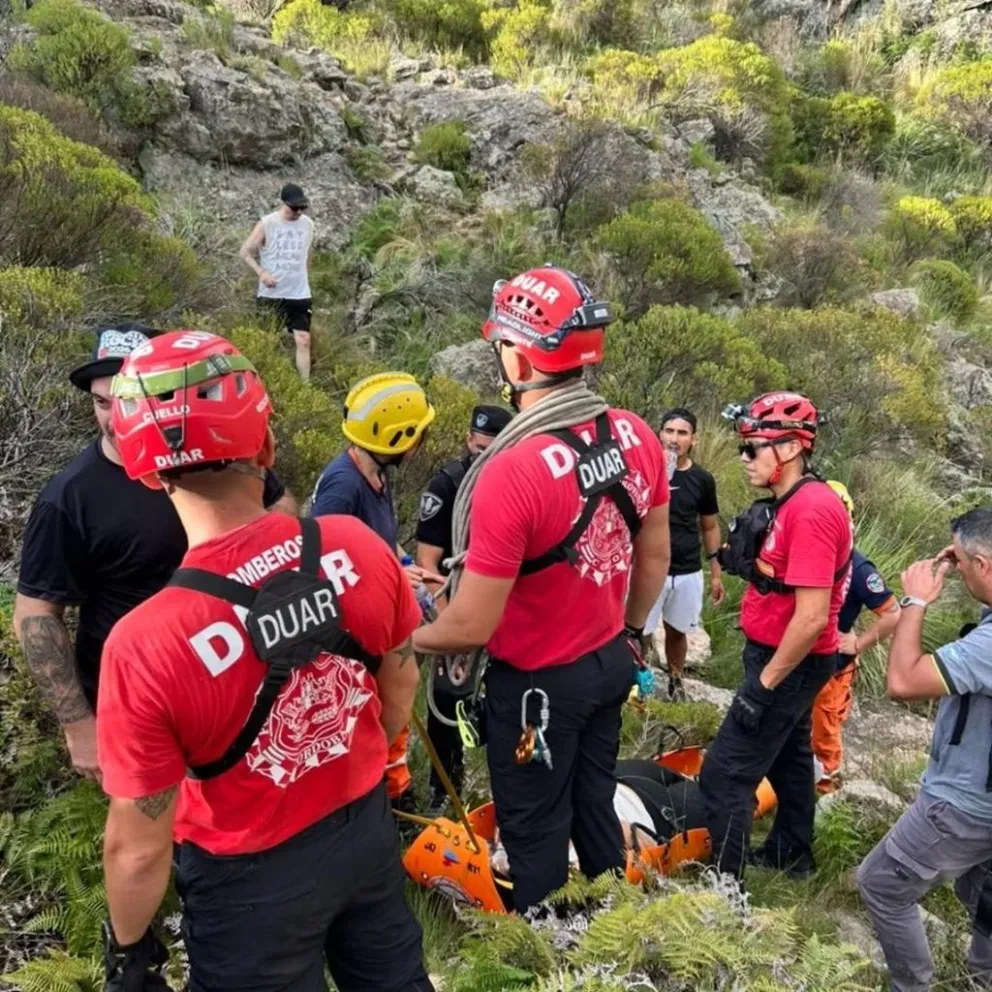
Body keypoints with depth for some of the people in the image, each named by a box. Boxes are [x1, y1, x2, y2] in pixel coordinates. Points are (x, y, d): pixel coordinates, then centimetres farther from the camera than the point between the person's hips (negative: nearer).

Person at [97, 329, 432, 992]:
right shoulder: (357, 546, -20)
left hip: (253, 881, -3)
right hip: (368, 828, 4)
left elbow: (140, 846, -20)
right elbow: (401, 688, -3)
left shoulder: (145, 645, -32)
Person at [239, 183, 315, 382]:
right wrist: (261, 272, -18)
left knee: (303, 340, -6)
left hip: (300, 294, 2)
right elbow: (245, 251, -4)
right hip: (271, 294, -2)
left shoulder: (308, 224, 4)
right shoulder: (267, 224, -8)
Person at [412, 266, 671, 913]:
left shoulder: (510, 474, -31)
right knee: (594, 802, 26)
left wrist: (401, 637, -5)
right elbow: (657, 557, 5)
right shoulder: (639, 438, -9)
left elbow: (471, 628, -24)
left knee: (536, 833, 14)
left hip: (537, 683, -7)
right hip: (611, 663, 7)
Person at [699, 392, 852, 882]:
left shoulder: (811, 511, -26)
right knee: (788, 756, 24)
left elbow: (812, 617, -28)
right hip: (787, 659, 10)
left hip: (788, 665, -10)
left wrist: (764, 683, -22)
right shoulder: (792, 503, 6)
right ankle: (791, 854, 43)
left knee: (724, 774, -5)